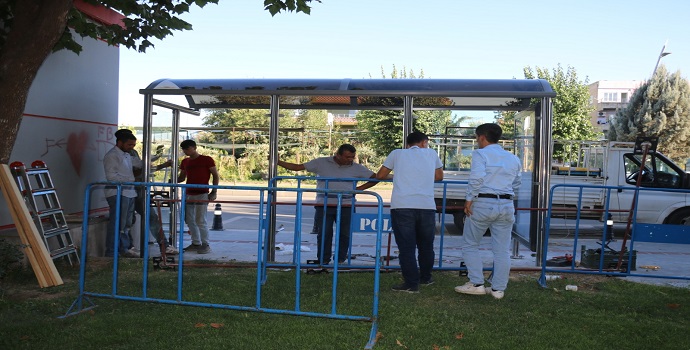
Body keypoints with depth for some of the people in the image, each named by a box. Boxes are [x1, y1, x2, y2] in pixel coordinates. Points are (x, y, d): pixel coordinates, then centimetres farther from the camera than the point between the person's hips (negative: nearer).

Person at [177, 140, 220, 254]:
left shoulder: (207, 160, -4)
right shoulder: (185, 162, 13)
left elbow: (216, 176, -3)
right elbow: (182, 177, 20)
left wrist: (214, 192, -10)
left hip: (202, 194, -7)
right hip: (189, 194, 7)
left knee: (200, 220, -8)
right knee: (189, 220, 7)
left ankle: (205, 245, 3)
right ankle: (196, 243, 18)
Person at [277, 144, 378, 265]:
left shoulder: (357, 168, 6)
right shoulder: (321, 163, 4)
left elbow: (375, 178, 11)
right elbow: (297, 167, 6)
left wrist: (359, 189, 1)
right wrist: (277, 162, -1)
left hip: (345, 207, 1)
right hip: (324, 206, -1)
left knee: (344, 234, 3)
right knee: (324, 234, 0)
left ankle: (341, 261, 14)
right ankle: (323, 262, 11)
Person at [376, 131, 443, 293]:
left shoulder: (397, 153, 14)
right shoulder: (431, 153, 17)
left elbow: (380, 175, 19)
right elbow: (439, 177, 28)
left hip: (401, 206, -2)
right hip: (427, 206, 2)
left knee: (406, 247, 1)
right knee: (426, 246, 18)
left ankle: (411, 284, -2)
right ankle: (425, 278, 33)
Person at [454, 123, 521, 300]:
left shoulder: (480, 154, -4)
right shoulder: (513, 158, 16)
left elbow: (477, 178, -18)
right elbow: (516, 185, 19)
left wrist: (469, 199, -12)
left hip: (483, 204, -5)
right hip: (507, 206, 6)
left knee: (469, 245, 8)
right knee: (502, 250, 8)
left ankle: (477, 284, 5)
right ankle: (498, 289, 13)